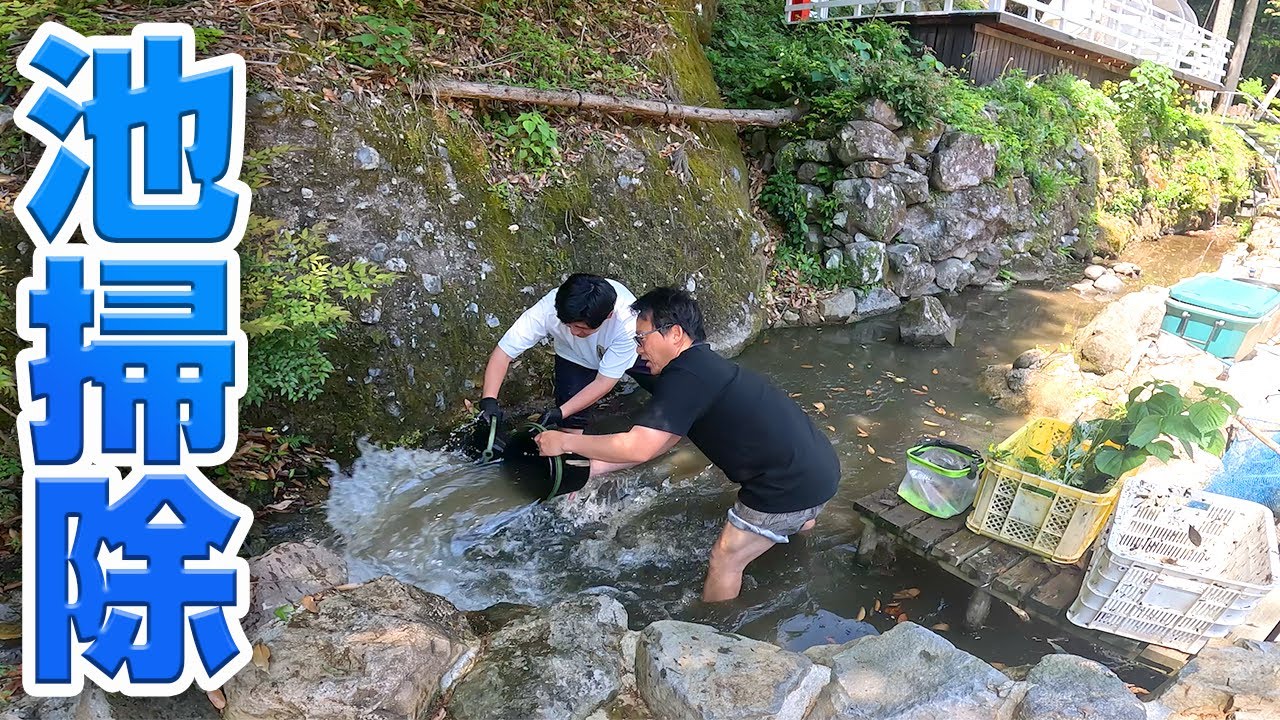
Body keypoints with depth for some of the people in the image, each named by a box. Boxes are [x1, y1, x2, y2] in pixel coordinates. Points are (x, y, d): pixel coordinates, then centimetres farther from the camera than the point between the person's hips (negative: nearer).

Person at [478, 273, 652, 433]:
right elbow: (503, 352, -28)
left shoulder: (627, 321, -41)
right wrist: (488, 400, -40)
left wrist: (560, 412, -38)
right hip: (576, 359, 0)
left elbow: (604, 382, -31)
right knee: (573, 428, -13)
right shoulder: (549, 308, -37)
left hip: (630, 352, 0)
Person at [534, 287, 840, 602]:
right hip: (818, 465, 9)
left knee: (725, 560, 6)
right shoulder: (707, 367, 12)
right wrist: (594, 467, 11)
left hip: (795, 484, -9)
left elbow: (638, 447, -22)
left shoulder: (684, 376, -18)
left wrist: (566, 442, -10)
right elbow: (656, 442, 14)